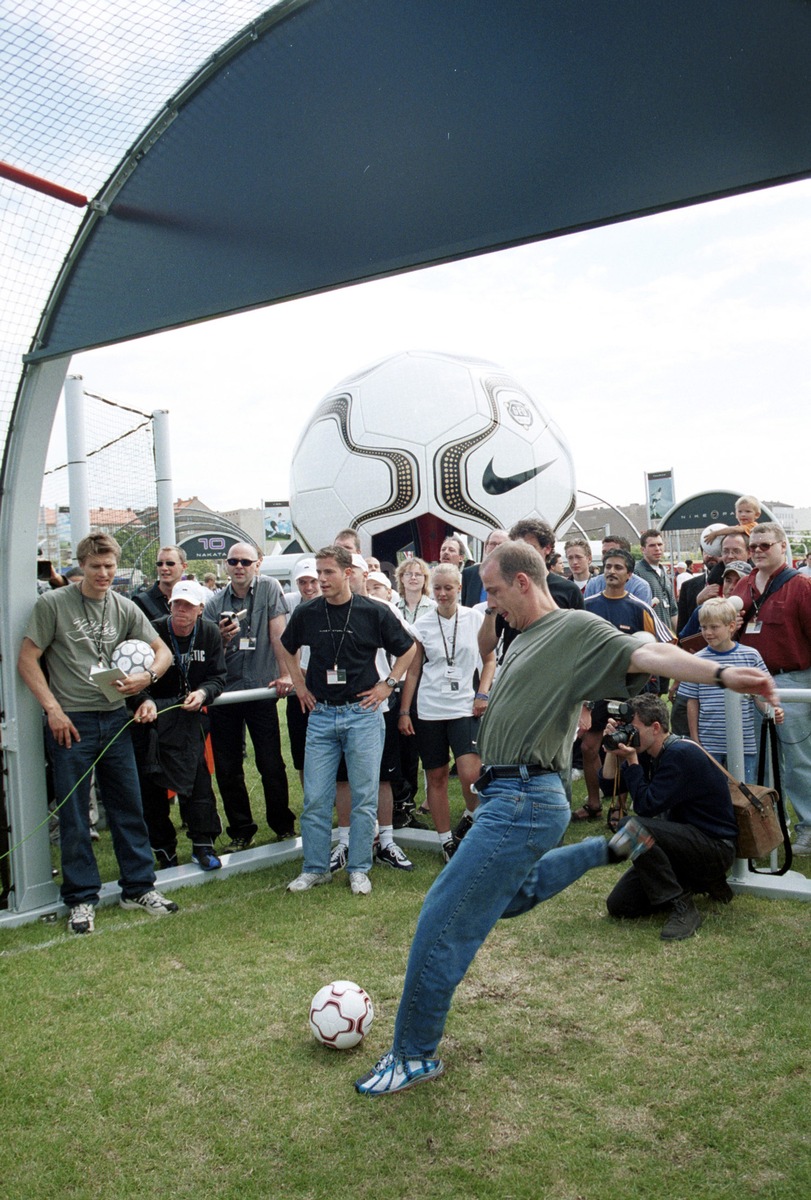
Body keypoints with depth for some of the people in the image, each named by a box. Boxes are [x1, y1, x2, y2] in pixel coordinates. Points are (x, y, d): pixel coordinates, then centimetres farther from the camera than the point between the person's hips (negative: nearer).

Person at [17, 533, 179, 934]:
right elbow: (27, 660, -3)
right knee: (73, 814, 4)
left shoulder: (125, 609, 6)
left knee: (129, 806, 9)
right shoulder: (52, 604, -4)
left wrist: (147, 677, -12)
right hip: (70, 722, -3)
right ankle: (81, 898, 17)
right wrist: (53, 709, -11)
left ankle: (138, 887, 22)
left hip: (114, 719, 4)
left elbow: (162, 650, 10)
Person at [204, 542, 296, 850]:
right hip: (224, 692, 3)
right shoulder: (214, 603, 6)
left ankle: (283, 824, 21)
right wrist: (222, 637, -12)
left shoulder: (268, 588, 0)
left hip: (261, 689, -3)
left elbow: (278, 633, -5)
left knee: (271, 764, 2)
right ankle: (241, 830, 22)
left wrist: (284, 675, -11)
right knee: (227, 768, 7)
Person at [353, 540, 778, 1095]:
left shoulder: (577, 628, -11)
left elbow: (648, 654, -25)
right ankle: (606, 849, 36)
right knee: (503, 898, 31)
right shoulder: (525, 639, 16)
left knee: (443, 923, -7)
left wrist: (719, 673, -39)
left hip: (524, 802, -10)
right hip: (508, 795, 10)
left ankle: (415, 1055, 9)